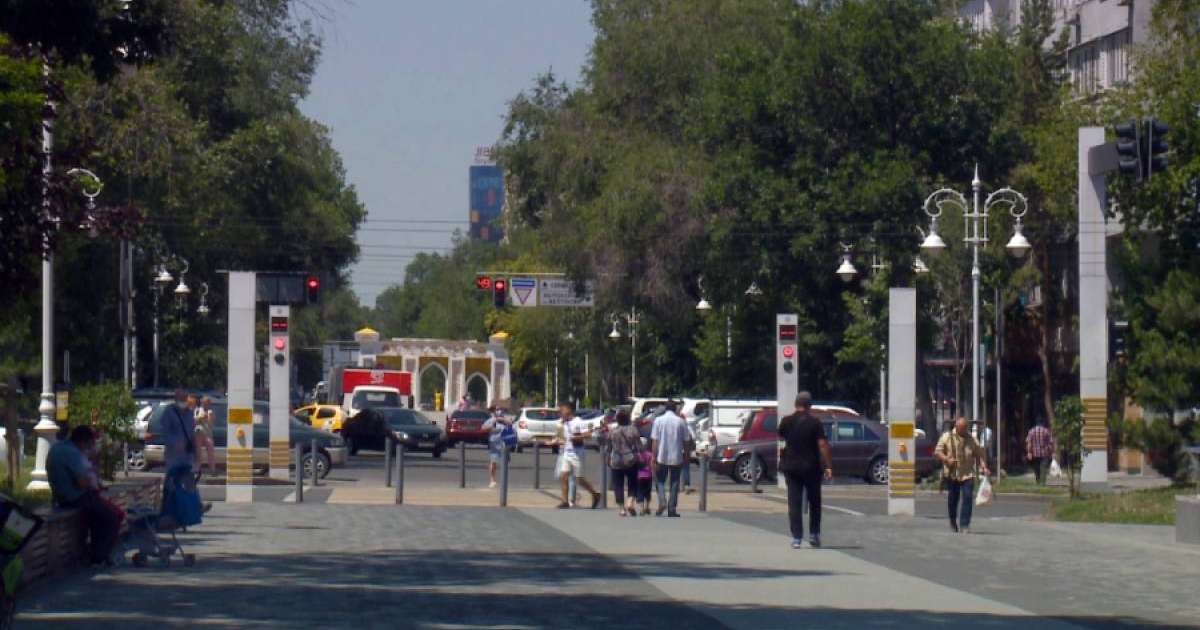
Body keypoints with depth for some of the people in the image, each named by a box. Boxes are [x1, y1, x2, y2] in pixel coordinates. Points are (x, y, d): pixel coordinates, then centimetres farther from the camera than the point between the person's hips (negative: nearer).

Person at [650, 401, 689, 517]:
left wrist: (654, 457, -4)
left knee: (660, 481, 13)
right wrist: (685, 456, 11)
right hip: (676, 458, 1)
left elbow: (655, 441, -6)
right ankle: (672, 510, 8)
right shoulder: (681, 422, 0)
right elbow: (685, 441, 1)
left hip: (662, 457, -1)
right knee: (674, 484, 9)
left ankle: (662, 501, -10)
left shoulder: (658, 421, -2)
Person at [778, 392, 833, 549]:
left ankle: (796, 538, -5)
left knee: (794, 503, 2)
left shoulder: (786, 421, -1)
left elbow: (781, 437, 18)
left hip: (791, 467, 1)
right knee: (814, 502, 15)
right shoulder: (815, 422, -9)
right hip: (811, 467, -1)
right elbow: (822, 445, -13)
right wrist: (828, 466, -11)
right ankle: (814, 535, 15)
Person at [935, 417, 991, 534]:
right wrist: (947, 459, -16)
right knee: (953, 499, 9)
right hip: (952, 474, 0)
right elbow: (937, 453, 1)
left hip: (968, 475, 0)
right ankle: (953, 522, 30)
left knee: (968, 498, -11)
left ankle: (965, 525, -9)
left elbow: (980, 453, 11)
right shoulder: (947, 437, 3)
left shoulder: (971, 439, 8)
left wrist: (984, 467, -3)